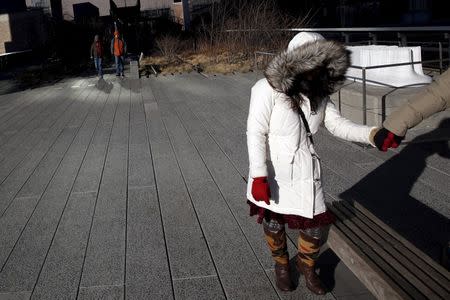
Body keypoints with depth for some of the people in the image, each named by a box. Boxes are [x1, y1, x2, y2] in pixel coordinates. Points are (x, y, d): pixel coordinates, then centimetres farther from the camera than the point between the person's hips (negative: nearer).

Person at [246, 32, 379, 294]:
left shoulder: (319, 93, 0)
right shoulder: (268, 89, -18)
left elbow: (338, 125, 0)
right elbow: (255, 133, -17)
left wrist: (373, 134, -17)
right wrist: (259, 176, -21)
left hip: (305, 173, 4)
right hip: (272, 172, -4)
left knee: (317, 229, 8)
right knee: (274, 224, 17)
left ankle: (306, 264, 41)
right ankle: (281, 263, 49)